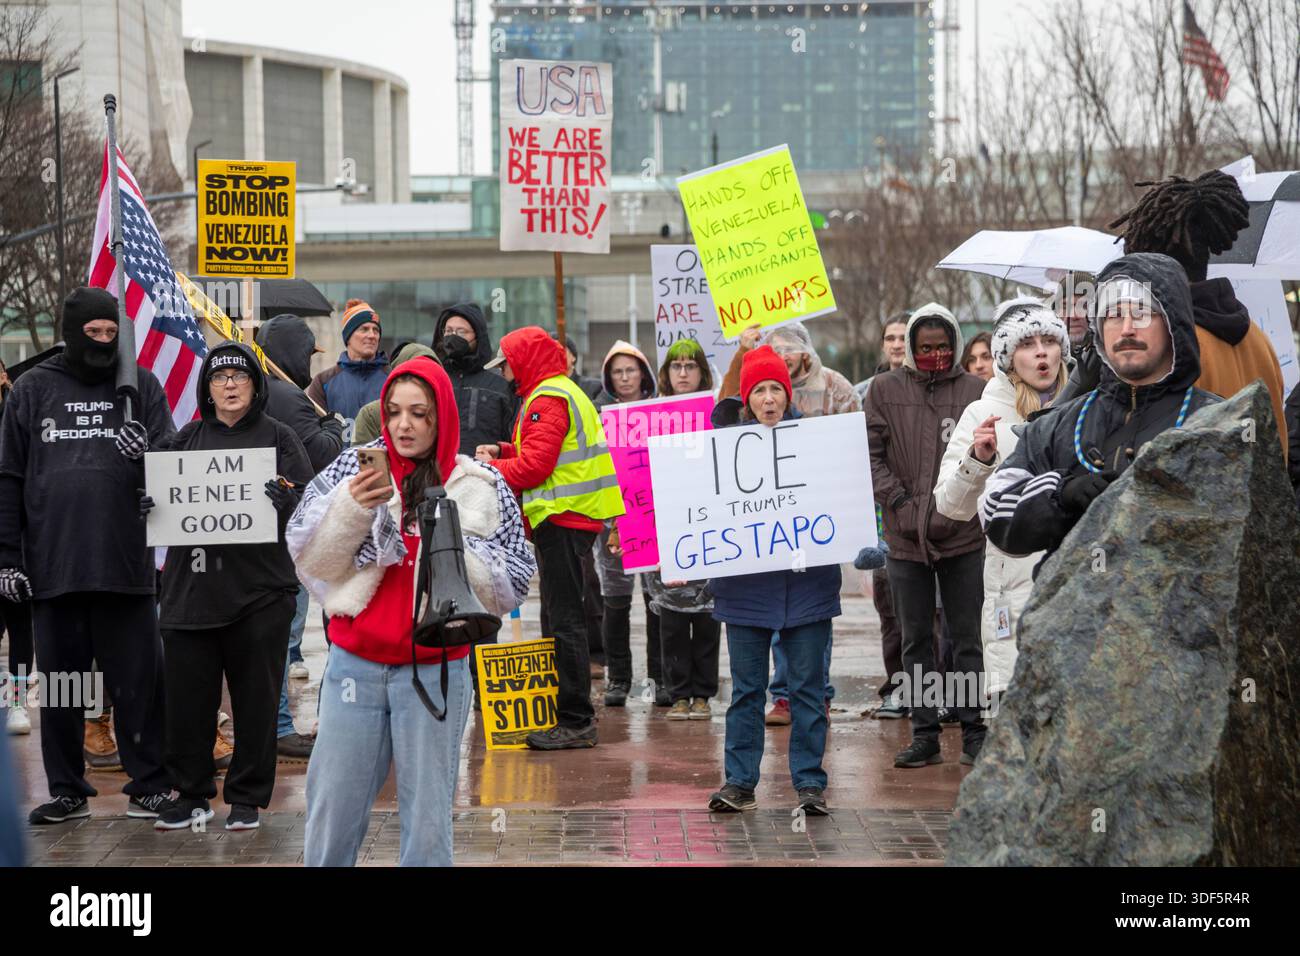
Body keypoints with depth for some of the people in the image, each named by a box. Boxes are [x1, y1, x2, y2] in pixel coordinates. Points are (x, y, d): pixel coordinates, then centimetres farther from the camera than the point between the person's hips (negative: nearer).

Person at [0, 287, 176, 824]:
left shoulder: (141, 386, 7)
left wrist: (147, 455, -19)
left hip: (126, 564, -1)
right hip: (51, 565, 1)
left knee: (137, 680, 2)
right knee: (60, 683, 9)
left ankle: (150, 786, 11)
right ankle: (66, 790, 19)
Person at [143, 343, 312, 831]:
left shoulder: (279, 437, 6)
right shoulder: (187, 439, 14)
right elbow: (160, 493, 14)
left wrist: (284, 498, -22)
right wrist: (148, 504, -8)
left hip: (260, 589, -2)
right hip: (191, 587, 3)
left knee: (256, 698, 2)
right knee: (187, 695, 3)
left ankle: (247, 798, 14)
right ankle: (191, 795, 16)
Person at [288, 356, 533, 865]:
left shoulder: (481, 488, 3)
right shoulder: (352, 468, 5)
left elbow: (508, 586, -1)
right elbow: (308, 555, -2)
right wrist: (351, 507, -18)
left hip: (436, 670, -1)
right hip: (355, 664, 1)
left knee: (427, 821, 3)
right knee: (332, 813, 4)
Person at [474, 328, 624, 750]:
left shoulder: (547, 400, -13)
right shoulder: (564, 392, 21)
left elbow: (535, 466, -18)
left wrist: (487, 470, -6)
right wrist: (503, 452, 11)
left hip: (563, 520, -11)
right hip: (570, 517, 11)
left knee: (564, 621, -9)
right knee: (564, 618, 14)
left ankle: (576, 722, -8)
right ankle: (576, 716, 19)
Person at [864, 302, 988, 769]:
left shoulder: (976, 390, 1)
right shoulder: (885, 390, 4)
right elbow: (871, 455, 2)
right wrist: (901, 504, -8)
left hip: (963, 537, -1)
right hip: (906, 538, 1)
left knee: (967, 639, 5)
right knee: (916, 640, 8)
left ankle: (973, 731, 12)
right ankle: (924, 734, 15)